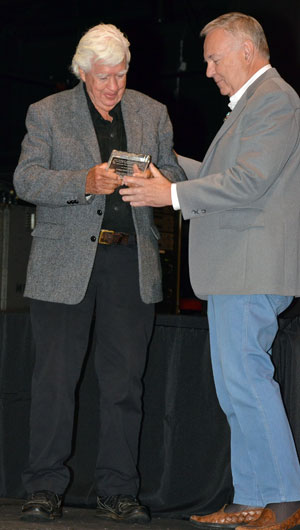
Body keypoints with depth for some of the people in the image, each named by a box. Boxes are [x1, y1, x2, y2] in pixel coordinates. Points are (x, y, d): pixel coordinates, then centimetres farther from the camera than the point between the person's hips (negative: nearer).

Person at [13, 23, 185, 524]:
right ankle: (45, 488, 6)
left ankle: (117, 492, 11)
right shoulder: (47, 113, 5)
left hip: (131, 262, 2)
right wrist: (86, 182, -18)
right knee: (54, 378, -3)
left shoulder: (152, 114, 14)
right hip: (66, 262, -2)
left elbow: (175, 177, 15)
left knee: (125, 381, 3)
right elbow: (26, 180, -4)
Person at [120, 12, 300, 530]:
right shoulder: (253, 101, 23)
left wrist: (173, 194, -15)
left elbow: (247, 183, -18)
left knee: (242, 376, -11)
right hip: (235, 270, 11)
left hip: (251, 267, -11)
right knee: (238, 382, 10)